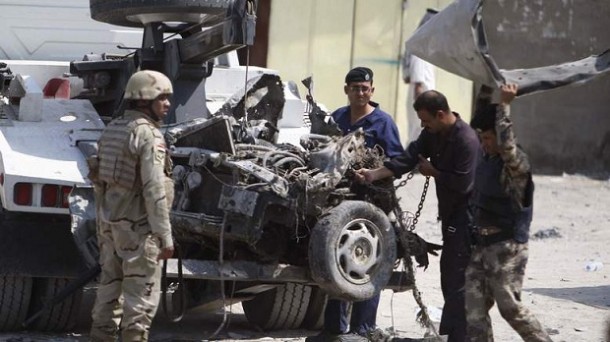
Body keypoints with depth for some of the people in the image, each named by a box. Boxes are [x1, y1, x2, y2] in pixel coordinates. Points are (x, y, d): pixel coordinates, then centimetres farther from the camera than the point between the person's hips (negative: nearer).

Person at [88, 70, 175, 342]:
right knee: (142, 293, -4)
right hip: (138, 227, -8)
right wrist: (165, 236, -17)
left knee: (109, 287, 13)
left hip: (110, 223, 8)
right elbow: (154, 190, -19)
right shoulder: (147, 135, -13)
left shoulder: (112, 130, 12)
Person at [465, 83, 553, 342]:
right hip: (482, 245, 8)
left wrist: (504, 105, -28)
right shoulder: (487, 158, 10)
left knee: (510, 306, -5)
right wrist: (486, 91, 20)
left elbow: (507, 146, -35)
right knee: (473, 306, 0)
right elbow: (479, 122, 27)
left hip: (508, 246, -8)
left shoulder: (517, 162, -12)